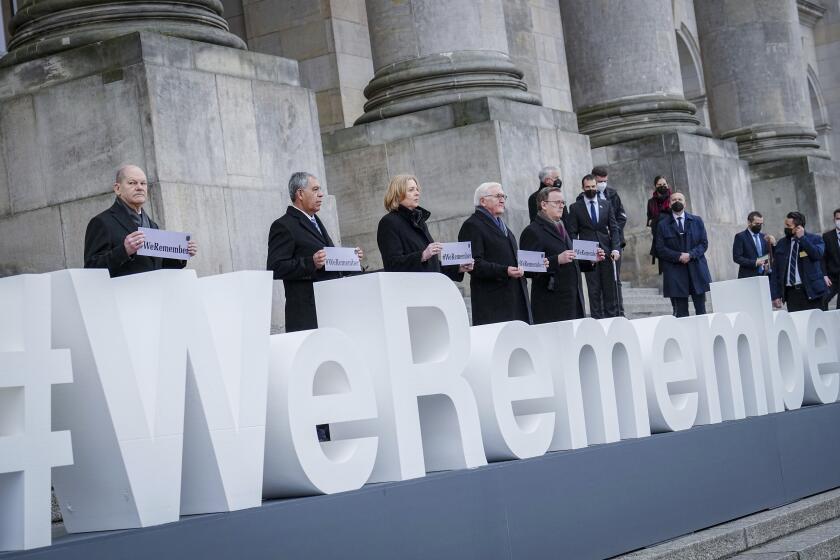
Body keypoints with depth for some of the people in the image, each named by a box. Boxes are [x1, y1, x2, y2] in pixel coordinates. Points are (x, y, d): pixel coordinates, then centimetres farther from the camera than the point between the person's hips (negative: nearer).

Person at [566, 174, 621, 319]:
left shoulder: (606, 204, 11)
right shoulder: (575, 207, 4)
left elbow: (613, 228, 9)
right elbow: (572, 233, 3)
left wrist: (615, 249, -4)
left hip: (607, 252, 2)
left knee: (610, 288, 3)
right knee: (594, 289, -2)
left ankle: (612, 316, 9)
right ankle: (597, 318, 2)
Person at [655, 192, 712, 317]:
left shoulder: (697, 221, 12)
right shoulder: (662, 225, 6)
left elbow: (704, 243, 6)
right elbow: (660, 249, 0)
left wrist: (690, 254, -11)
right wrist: (678, 256, -13)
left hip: (697, 270, 2)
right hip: (675, 273, -2)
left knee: (701, 310, 2)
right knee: (681, 313, -3)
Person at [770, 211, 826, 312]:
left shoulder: (815, 239, 5)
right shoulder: (782, 243, 12)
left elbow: (818, 254, -17)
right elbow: (775, 271, 11)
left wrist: (802, 238, -10)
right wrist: (775, 295, 3)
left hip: (811, 291, -2)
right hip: (791, 292, 2)